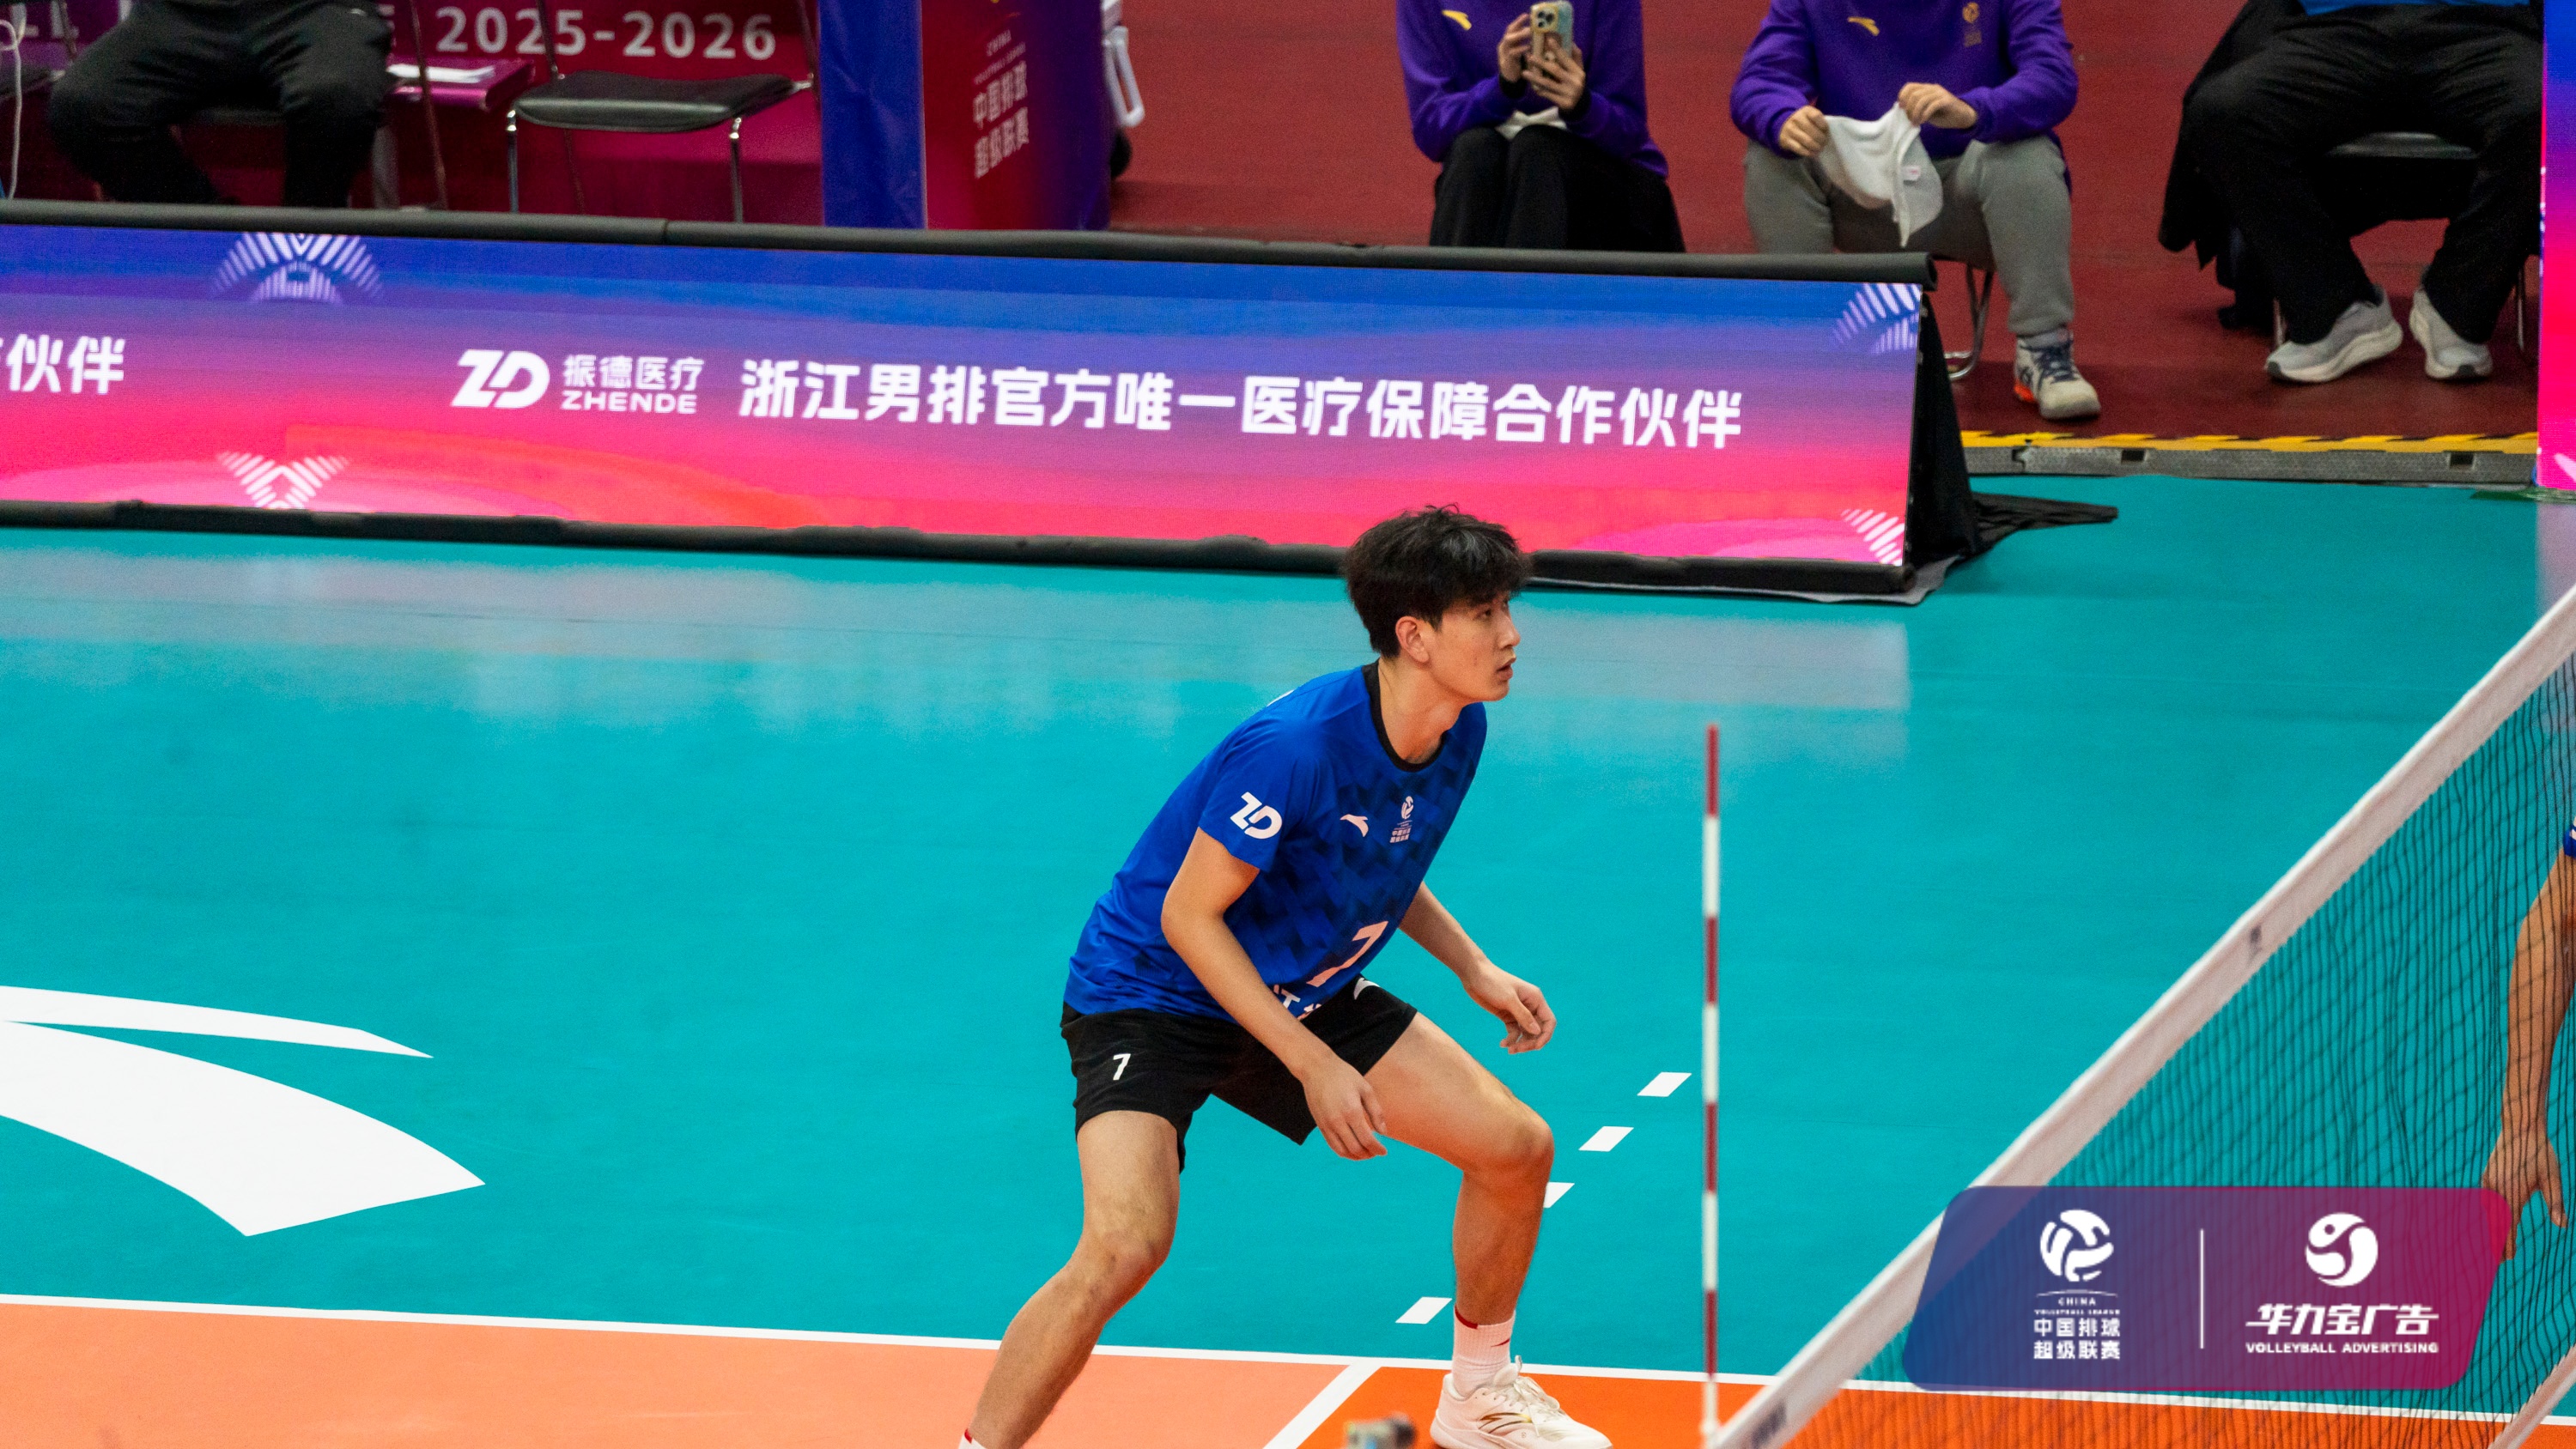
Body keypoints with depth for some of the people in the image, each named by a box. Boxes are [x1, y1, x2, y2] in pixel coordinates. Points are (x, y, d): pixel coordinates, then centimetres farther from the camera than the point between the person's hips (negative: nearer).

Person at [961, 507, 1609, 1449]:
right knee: (1125, 1245, -30)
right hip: (1153, 993, -8)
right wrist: (1313, 1065, -25)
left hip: (1306, 996, 8)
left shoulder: (1460, 732, -6)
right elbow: (1189, 918, -24)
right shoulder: (1296, 747, -32)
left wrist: (1474, 970, 1)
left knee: (1517, 1148, 3)